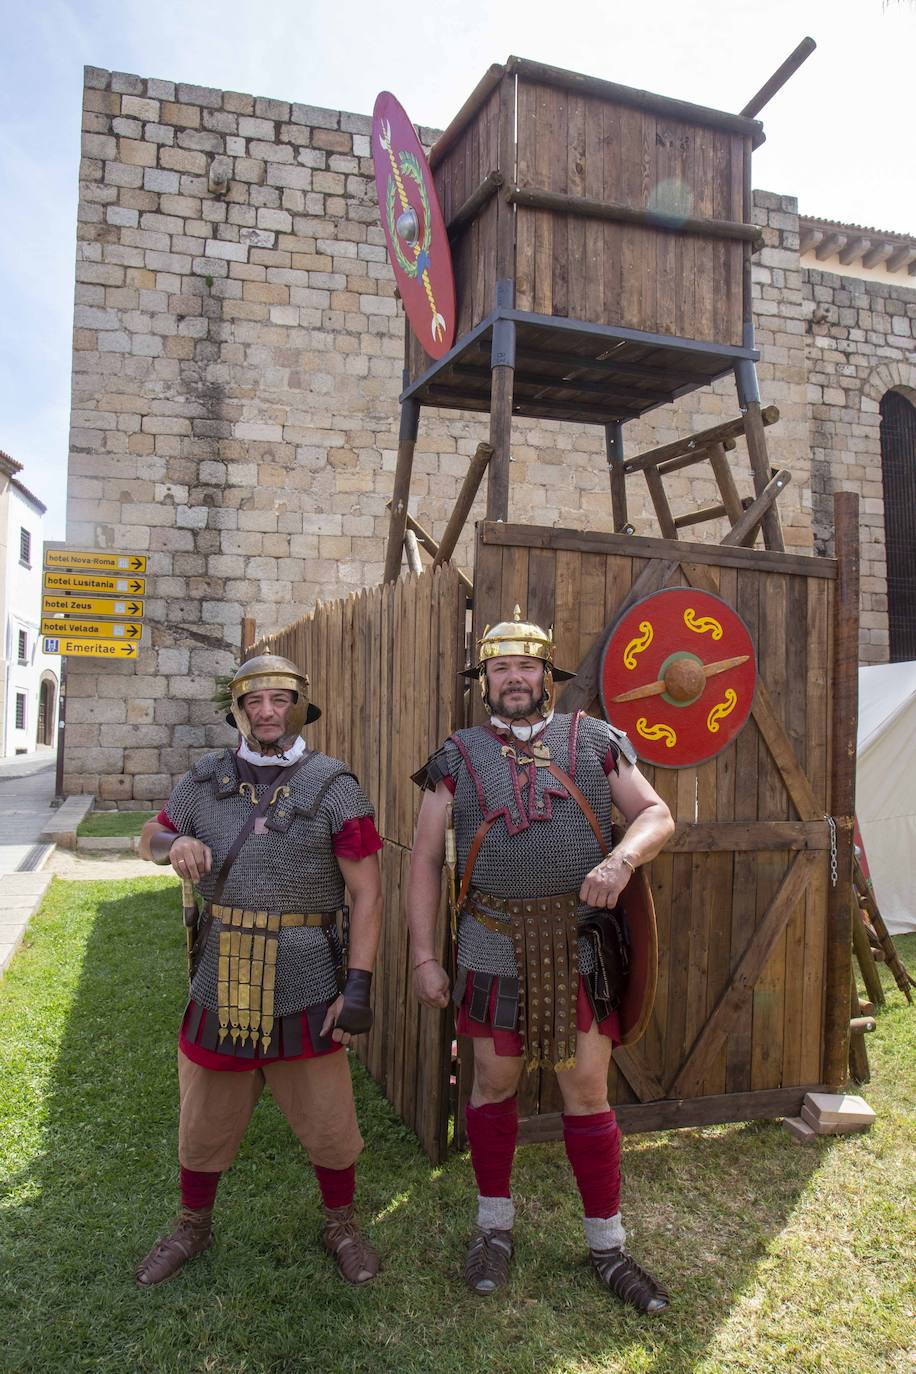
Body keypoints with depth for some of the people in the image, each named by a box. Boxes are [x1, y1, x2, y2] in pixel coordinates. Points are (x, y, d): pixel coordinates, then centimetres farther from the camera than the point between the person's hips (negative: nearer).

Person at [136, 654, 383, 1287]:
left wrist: (359, 985, -13)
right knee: (204, 1118, 18)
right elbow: (151, 837, 18)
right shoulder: (207, 778, 4)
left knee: (328, 1121, 10)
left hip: (305, 986, -3)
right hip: (221, 977, 3)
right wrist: (174, 843, -8)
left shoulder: (333, 785, -7)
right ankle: (193, 1227, 44)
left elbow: (367, 892, -8)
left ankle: (342, 1224, 37)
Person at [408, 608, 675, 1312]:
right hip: (495, 948, 0)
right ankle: (495, 1223, 34)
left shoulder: (596, 742, 4)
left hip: (581, 944, 0)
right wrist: (424, 956, 0)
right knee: (495, 1081, 12)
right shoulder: (458, 756, 3)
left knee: (588, 1089, 8)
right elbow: (426, 860, 4)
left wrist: (621, 858, -20)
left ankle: (608, 1244, 26)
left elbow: (658, 815, 3)